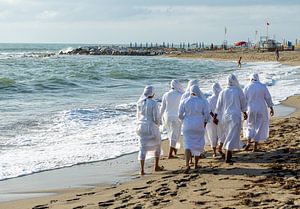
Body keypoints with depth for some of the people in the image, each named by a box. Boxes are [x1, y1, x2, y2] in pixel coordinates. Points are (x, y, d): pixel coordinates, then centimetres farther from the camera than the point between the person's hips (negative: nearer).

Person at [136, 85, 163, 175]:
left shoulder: (140, 103, 2)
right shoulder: (153, 103, -16)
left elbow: (138, 116, 10)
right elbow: (157, 117, -14)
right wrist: (158, 124, 6)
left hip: (141, 127, 4)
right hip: (152, 127, -4)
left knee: (143, 148, 5)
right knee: (157, 145, 19)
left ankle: (142, 169, -5)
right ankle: (156, 166, 25)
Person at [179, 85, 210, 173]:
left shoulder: (184, 101, -2)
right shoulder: (202, 101, -4)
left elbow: (180, 115, 0)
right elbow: (206, 115, -2)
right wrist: (205, 123, 16)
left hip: (187, 126, 0)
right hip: (199, 126, 0)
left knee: (188, 145, -2)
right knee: (198, 144, 16)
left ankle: (187, 165, -20)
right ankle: (196, 164, 24)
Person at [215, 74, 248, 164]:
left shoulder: (223, 92, 1)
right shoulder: (238, 91, -7)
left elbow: (218, 107, 3)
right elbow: (243, 104, 4)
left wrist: (215, 117, 12)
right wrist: (245, 113, 21)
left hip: (225, 116, 4)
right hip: (235, 116, -4)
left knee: (228, 135, 20)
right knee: (232, 136, -6)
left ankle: (228, 155, 28)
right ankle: (227, 158, -14)